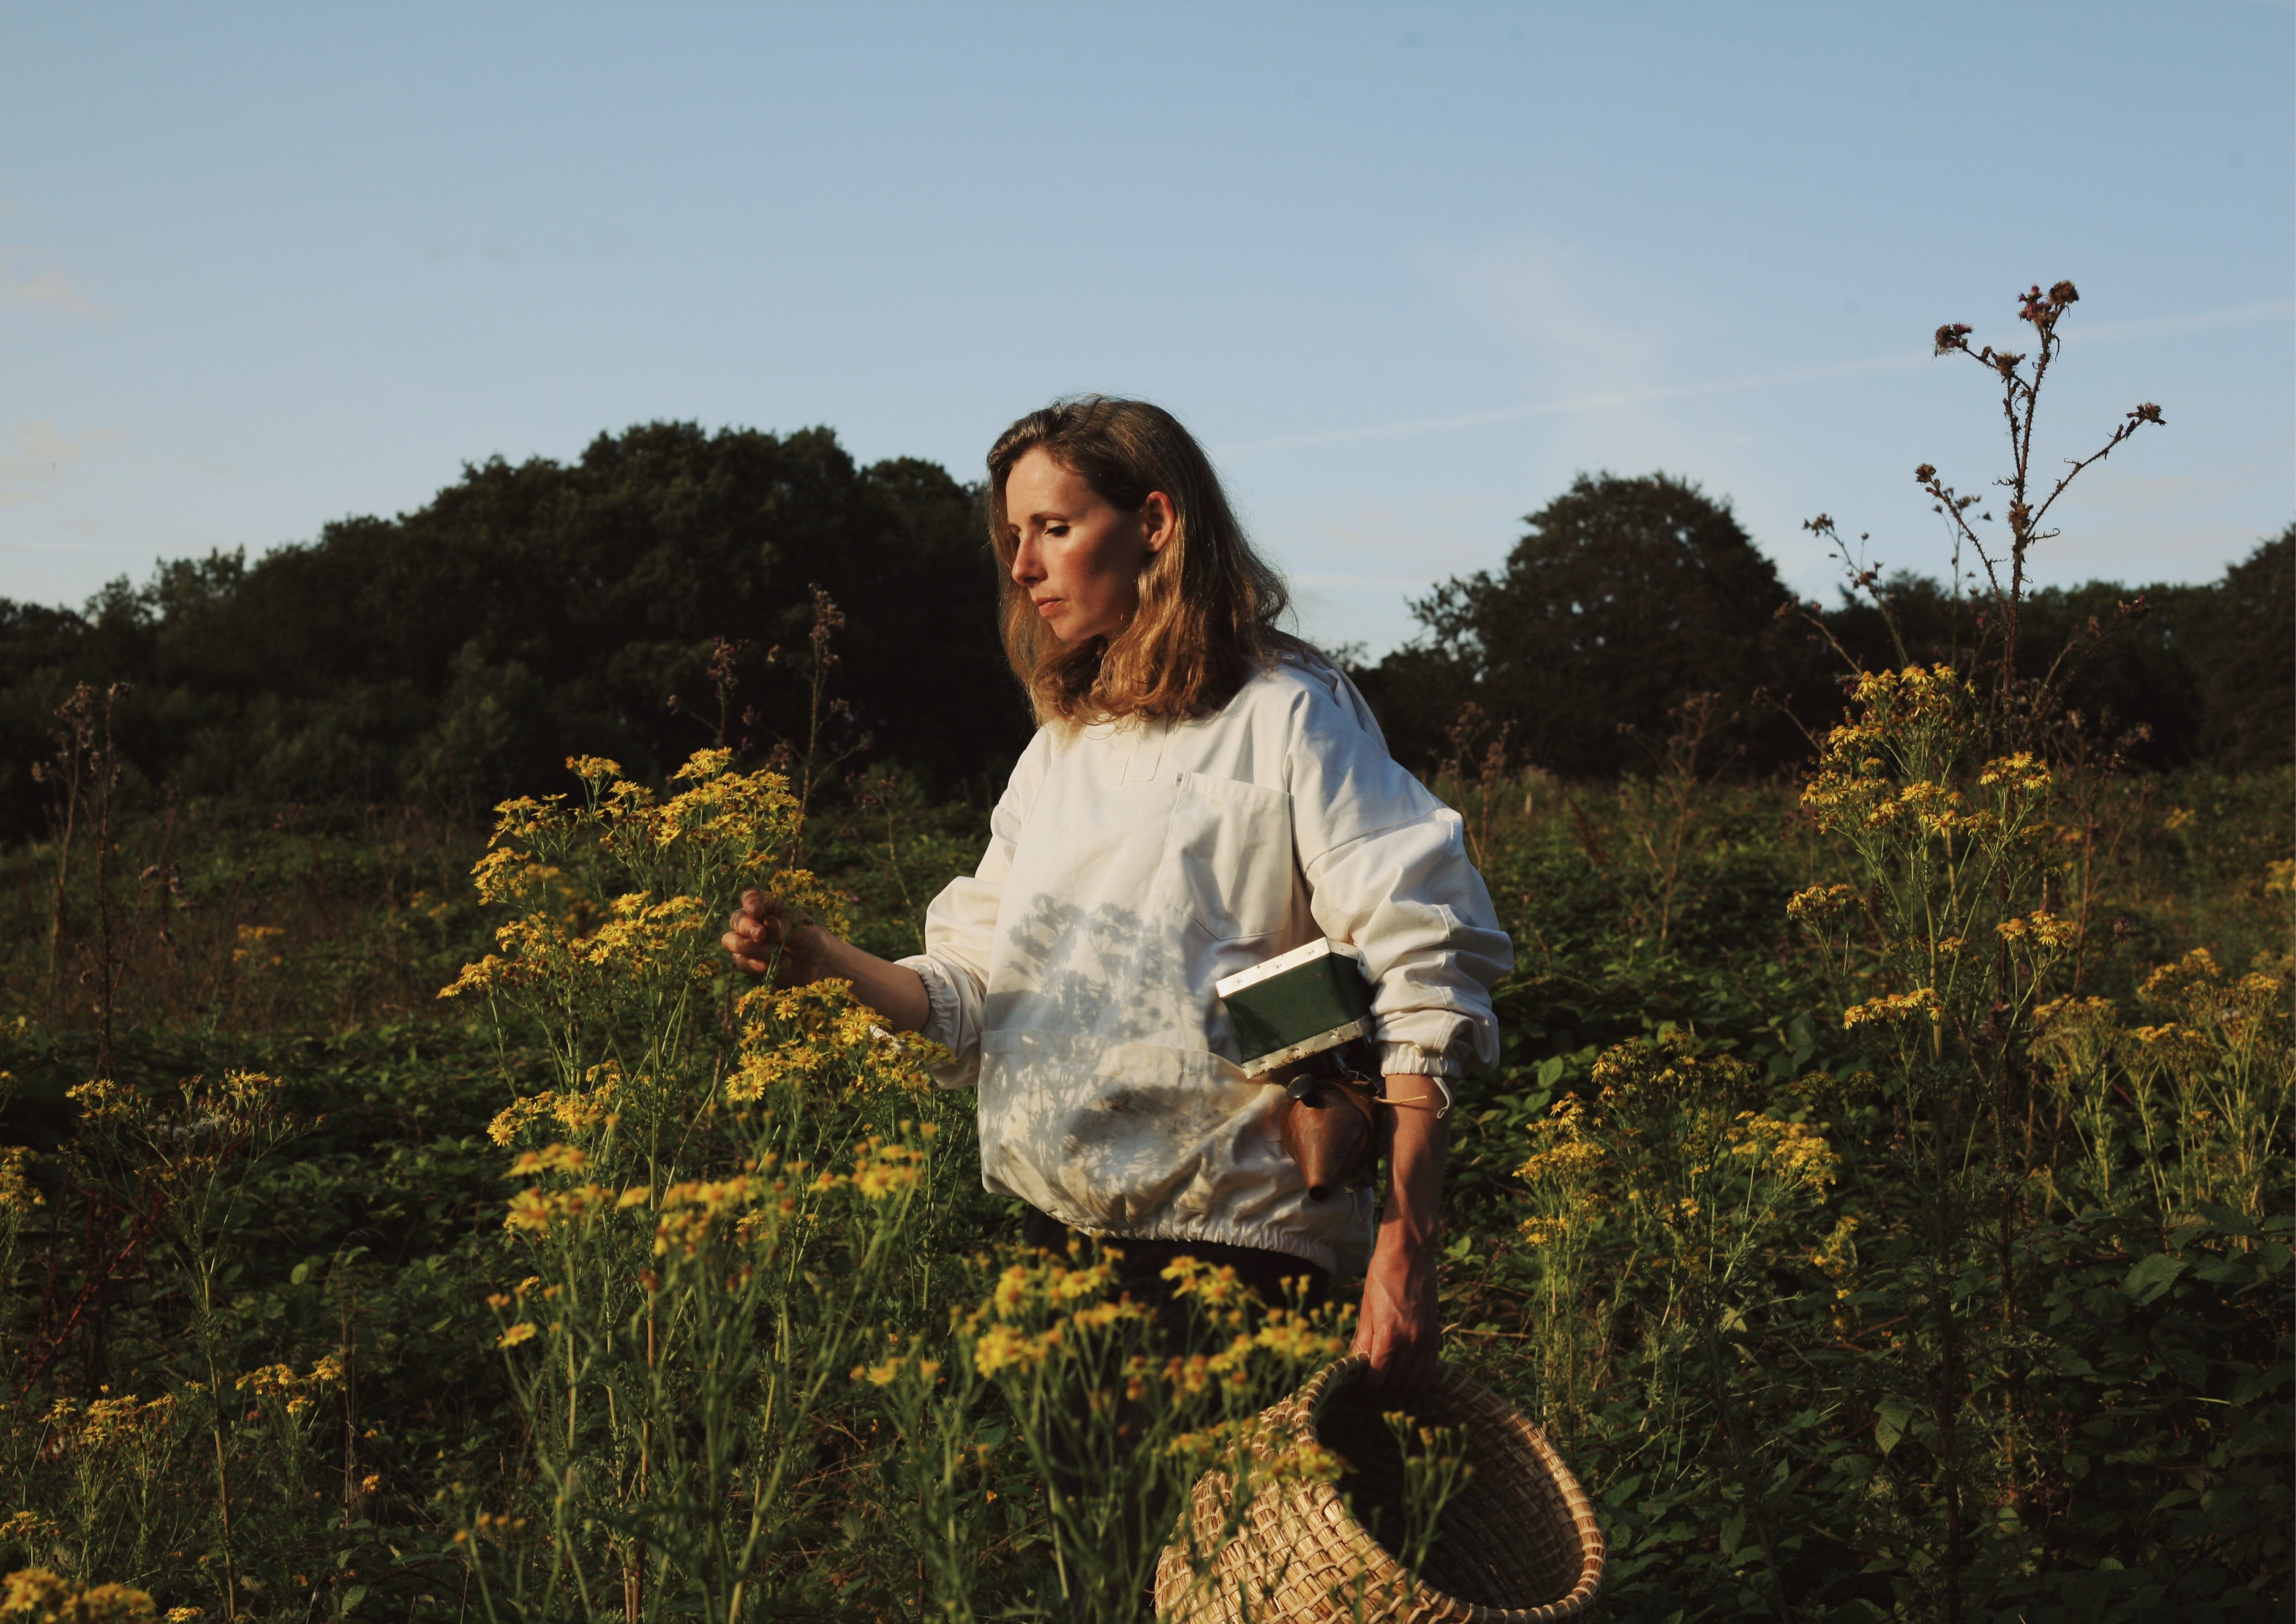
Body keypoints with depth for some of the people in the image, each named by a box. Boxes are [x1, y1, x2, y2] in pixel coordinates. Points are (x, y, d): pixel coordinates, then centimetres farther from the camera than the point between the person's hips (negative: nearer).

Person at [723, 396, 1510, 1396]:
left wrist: (1404, 1247, -22)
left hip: (1237, 1245, -6)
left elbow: (1427, 981, -14)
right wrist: (826, 963, -5)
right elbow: (979, 993, 14)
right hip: (1063, 1239, 6)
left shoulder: (1285, 718, -5)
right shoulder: (1058, 751, 17)